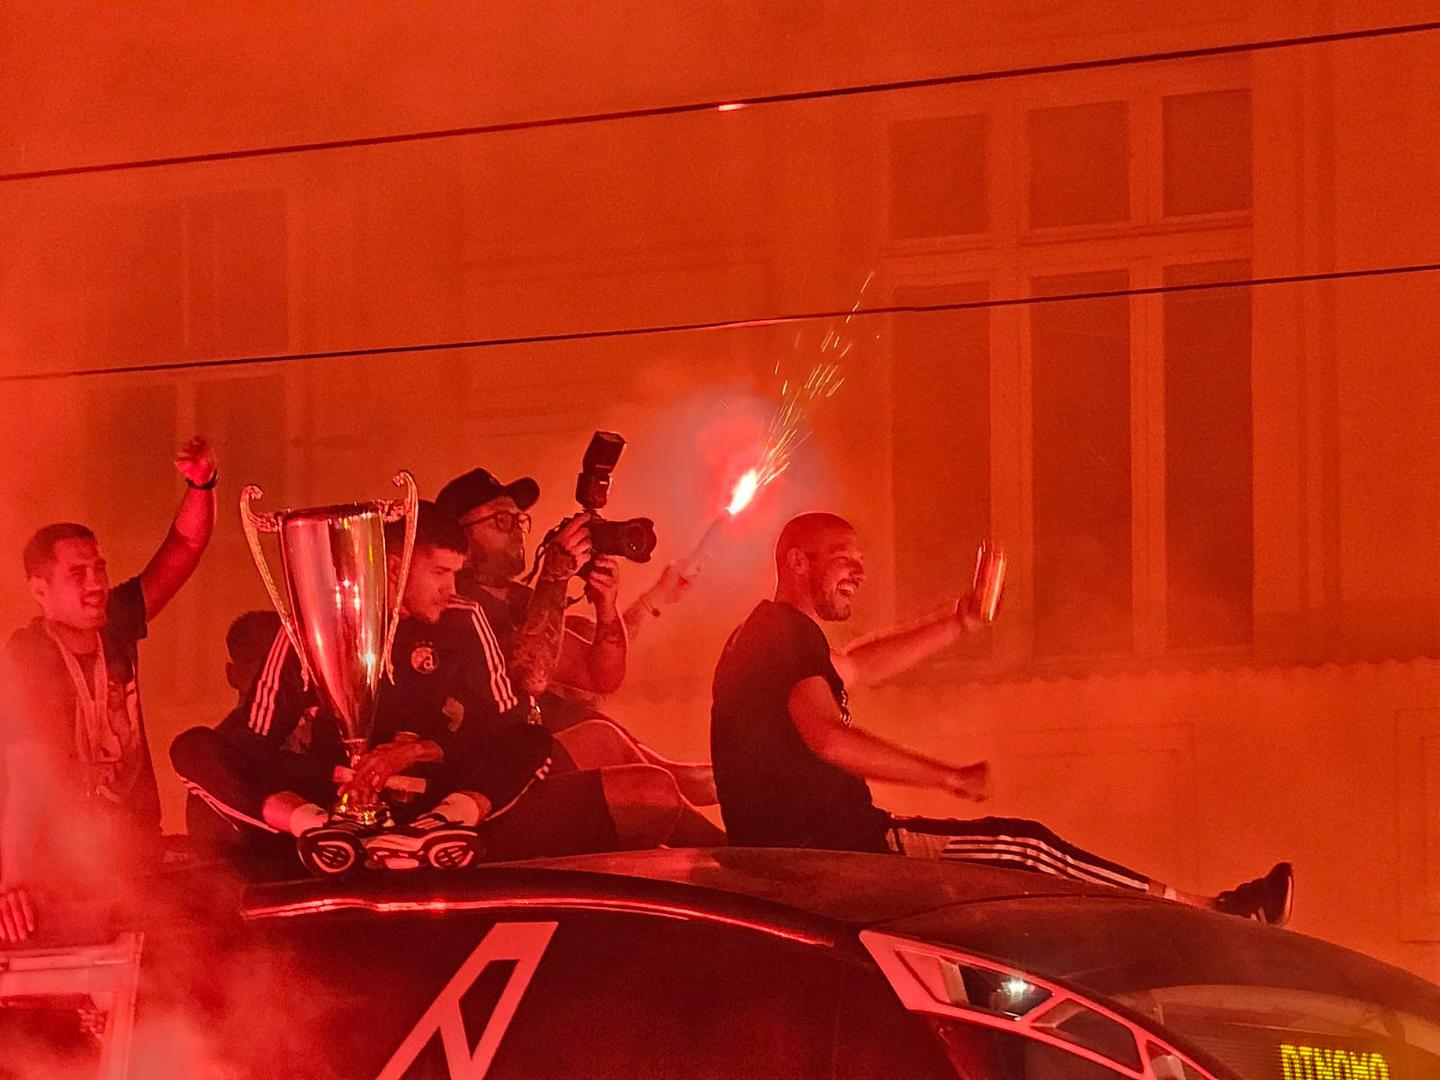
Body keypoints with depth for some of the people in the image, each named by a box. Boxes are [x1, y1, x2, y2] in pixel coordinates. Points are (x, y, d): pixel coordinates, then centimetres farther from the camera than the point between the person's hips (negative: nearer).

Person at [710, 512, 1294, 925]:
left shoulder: (767, 635, 22)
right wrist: (949, 777, -20)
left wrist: (959, 625, 28)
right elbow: (829, 738, -25)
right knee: (1025, 850, -12)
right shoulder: (788, 633, -12)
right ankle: (1215, 915, -10)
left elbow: (855, 666, 36)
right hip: (820, 846, -11)